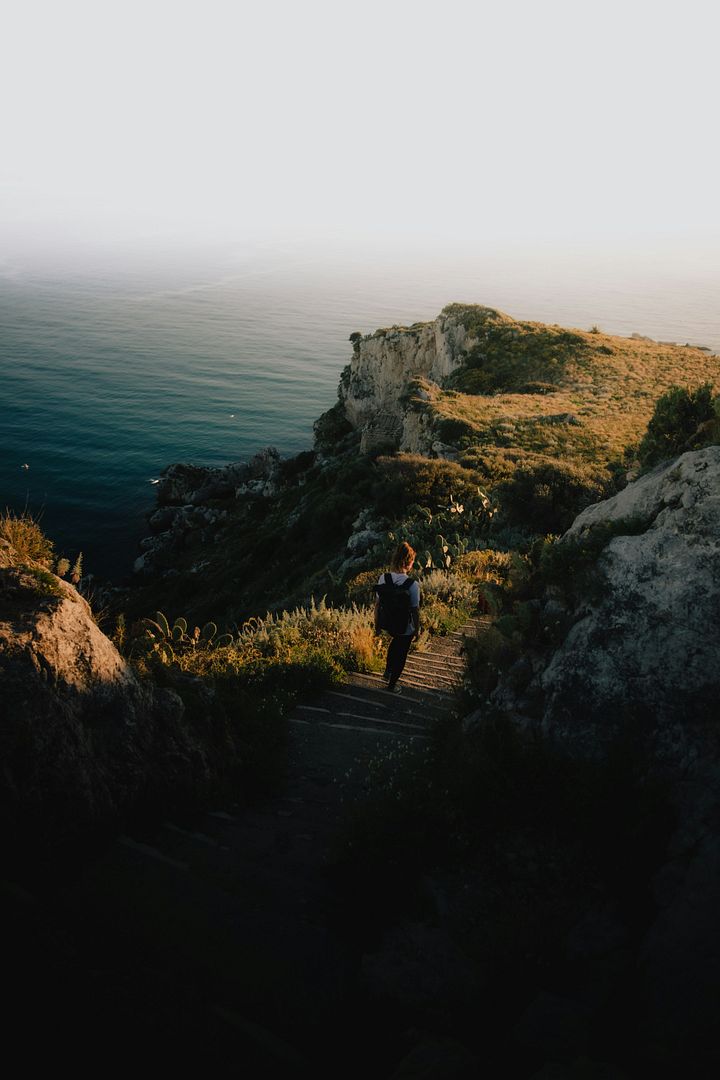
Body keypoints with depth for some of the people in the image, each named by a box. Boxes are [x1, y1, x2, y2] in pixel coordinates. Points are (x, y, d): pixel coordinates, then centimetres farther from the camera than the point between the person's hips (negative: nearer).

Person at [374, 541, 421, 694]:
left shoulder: (383, 578, -15)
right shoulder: (412, 585, -28)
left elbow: (377, 603, -5)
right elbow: (415, 610, -20)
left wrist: (377, 624, 9)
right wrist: (417, 629, -4)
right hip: (406, 627, -4)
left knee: (395, 641, 36)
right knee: (401, 654, 20)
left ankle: (388, 671, 48)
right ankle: (392, 684, 37)